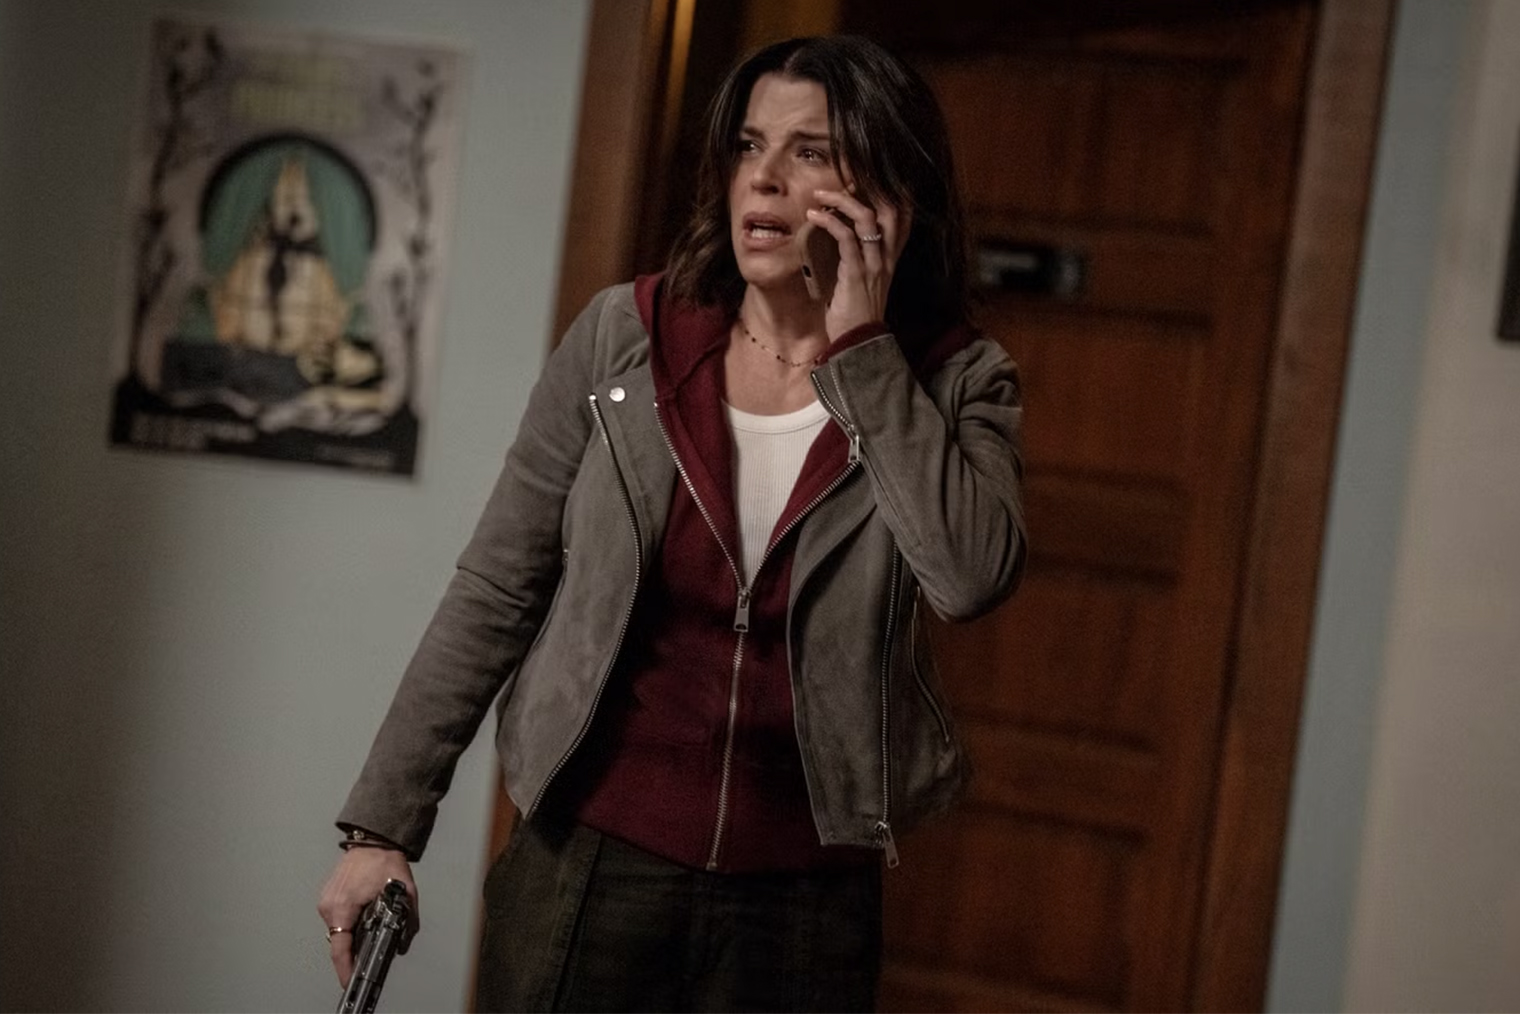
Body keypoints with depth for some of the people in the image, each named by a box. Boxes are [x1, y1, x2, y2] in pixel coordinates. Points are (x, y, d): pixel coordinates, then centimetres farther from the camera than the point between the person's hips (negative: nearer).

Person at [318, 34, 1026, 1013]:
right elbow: (494, 593, 0)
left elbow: (973, 577, -22)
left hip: (804, 903, 0)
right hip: (590, 867, 0)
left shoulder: (952, 383, -3)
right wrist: (382, 825, -3)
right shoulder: (625, 337, -3)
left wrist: (860, 347, -16)